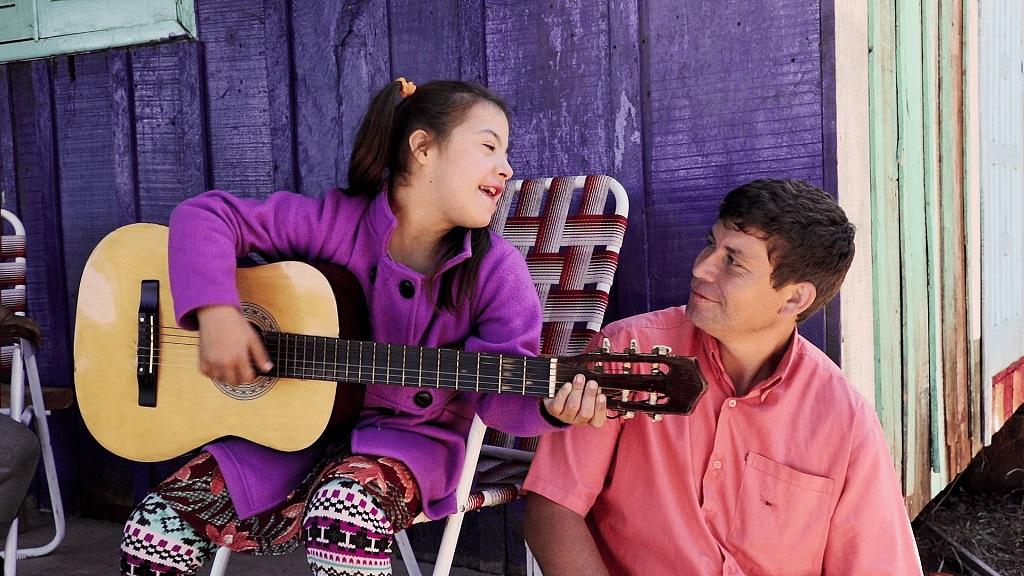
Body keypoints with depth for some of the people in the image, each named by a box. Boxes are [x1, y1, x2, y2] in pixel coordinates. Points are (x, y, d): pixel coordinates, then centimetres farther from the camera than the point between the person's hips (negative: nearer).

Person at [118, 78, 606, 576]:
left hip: (406, 439, -1)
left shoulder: (494, 271, -10)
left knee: (348, 513, -36)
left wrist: (550, 404, -34)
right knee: (155, 529, -7)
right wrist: (216, 313, -25)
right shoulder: (333, 222, -11)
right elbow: (206, 215, -9)